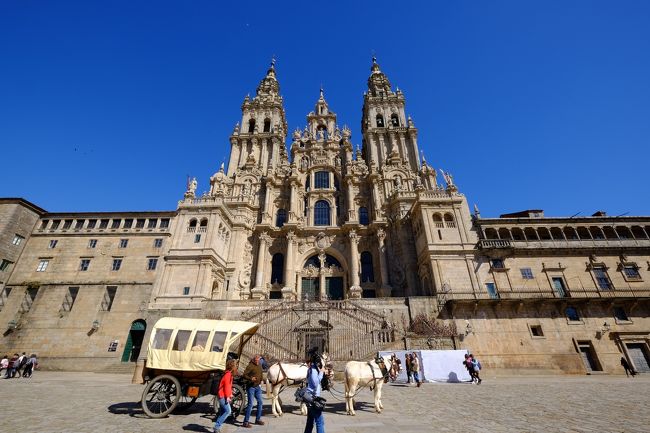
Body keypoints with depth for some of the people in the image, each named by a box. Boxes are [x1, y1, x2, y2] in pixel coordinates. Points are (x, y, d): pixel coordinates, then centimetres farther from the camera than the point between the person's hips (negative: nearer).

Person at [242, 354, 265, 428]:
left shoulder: (259, 365, 7)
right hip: (251, 387, -8)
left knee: (260, 402, 13)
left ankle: (258, 419, 28)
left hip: (257, 387, 8)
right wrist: (250, 379, -35)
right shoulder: (250, 366, -18)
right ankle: (246, 422, 6)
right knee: (250, 404, -6)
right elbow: (244, 375, -22)